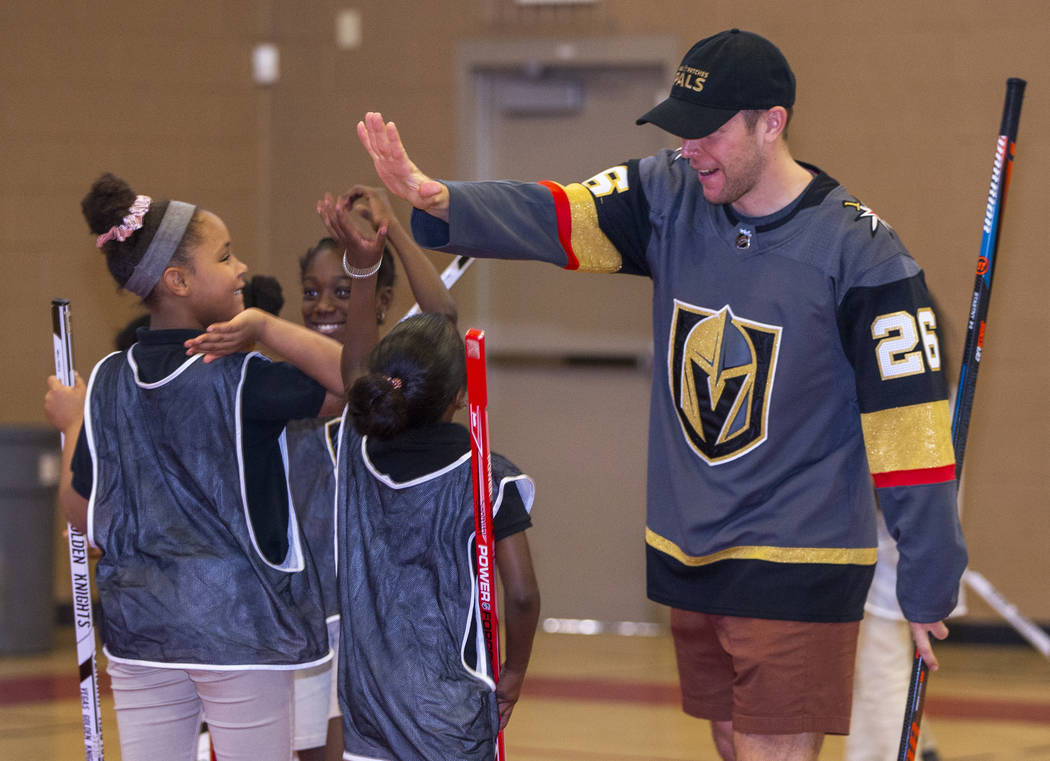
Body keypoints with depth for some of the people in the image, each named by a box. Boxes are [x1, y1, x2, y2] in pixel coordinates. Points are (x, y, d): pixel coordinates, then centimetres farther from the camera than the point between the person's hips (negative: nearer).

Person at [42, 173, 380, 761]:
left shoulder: (109, 382, 2)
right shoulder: (237, 380, -14)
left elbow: (84, 515, 5)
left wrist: (72, 424, 21)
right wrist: (265, 327, -19)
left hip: (141, 624, 5)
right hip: (242, 624, -5)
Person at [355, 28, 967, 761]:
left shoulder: (858, 251, -15)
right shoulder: (671, 197, 0)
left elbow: (908, 421, -12)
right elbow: (558, 219, -14)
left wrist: (927, 587, -10)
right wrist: (440, 200, -34)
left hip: (796, 564, -6)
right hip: (688, 554, 6)